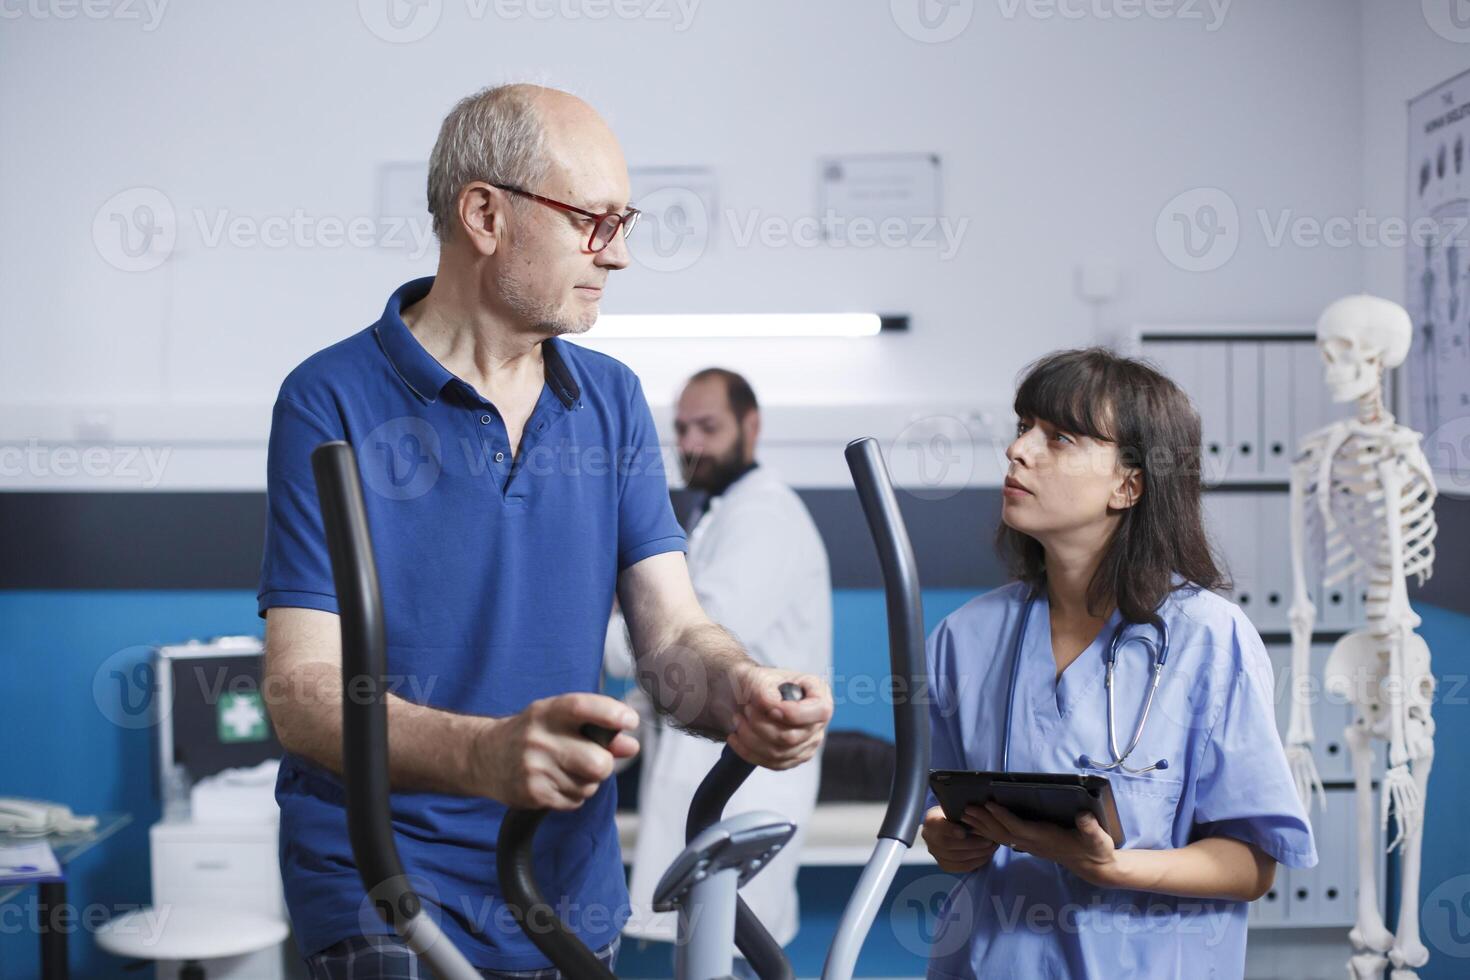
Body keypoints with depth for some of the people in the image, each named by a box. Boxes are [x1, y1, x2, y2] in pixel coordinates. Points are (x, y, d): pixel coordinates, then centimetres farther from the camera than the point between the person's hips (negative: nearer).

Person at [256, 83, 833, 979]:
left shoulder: (613, 400, 5)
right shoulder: (334, 401, -11)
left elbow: (672, 631, -1)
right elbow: (303, 691, -18)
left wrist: (742, 693, -25)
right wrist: (487, 753, -36)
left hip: (576, 890, 5)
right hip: (385, 884, -4)